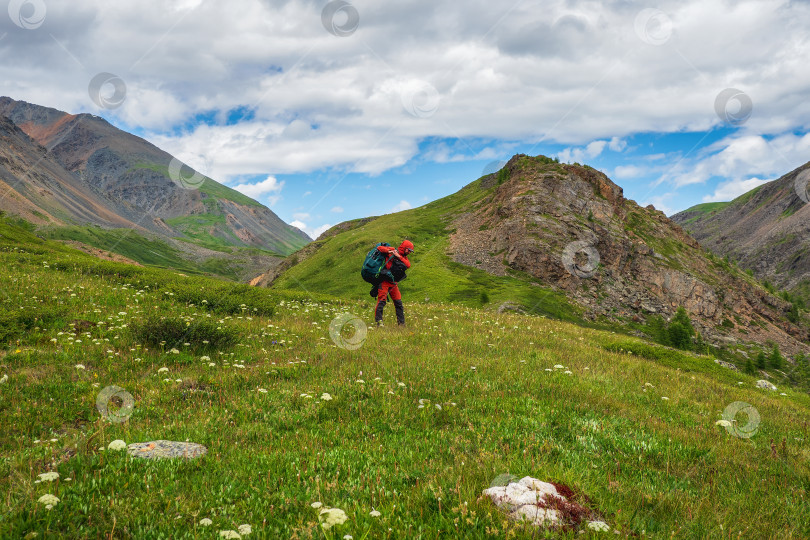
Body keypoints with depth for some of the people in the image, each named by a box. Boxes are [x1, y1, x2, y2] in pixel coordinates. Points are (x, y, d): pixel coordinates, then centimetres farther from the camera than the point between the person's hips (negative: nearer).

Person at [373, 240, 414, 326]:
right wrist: (389, 251, -24)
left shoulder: (404, 257, 17)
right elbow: (380, 248, -9)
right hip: (385, 281, -7)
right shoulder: (394, 250, -1)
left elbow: (408, 265, -3)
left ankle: (401, 323, 11)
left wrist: (399, 257, -12)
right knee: (382, 301, -13)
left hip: (393, 283, 7)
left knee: (398, 302, 6)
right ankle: (378, 321, -15)